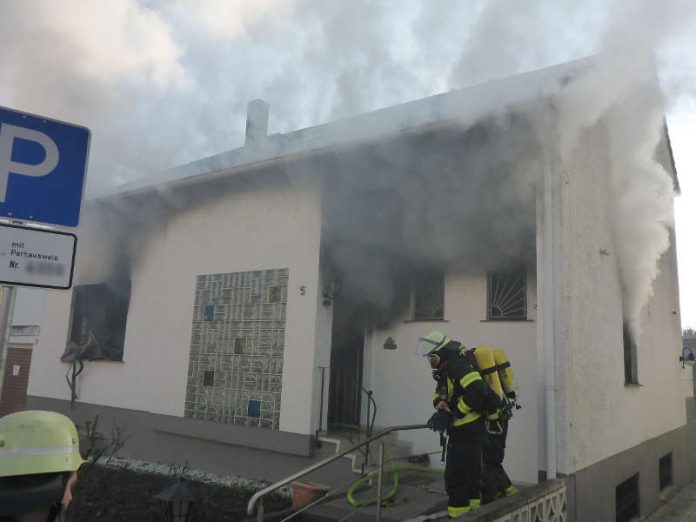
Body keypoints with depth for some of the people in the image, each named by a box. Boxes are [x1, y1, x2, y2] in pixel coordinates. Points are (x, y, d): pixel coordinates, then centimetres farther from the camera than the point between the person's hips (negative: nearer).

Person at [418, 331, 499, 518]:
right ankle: (474, 509, 34)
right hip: (467, 429, 10)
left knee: (455, 475, -4)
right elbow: (439, 397, 11)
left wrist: (455, 412, -21)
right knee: (471, 472, 21)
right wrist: (442, 410, -12)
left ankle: (458, 514, 4)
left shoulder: (459, 365, -20)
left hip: (468, 430, -10)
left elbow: (478, 391, -32)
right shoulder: (445, 371, 13)